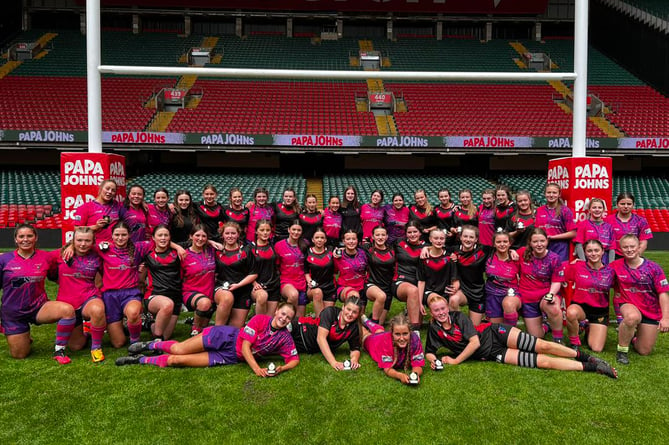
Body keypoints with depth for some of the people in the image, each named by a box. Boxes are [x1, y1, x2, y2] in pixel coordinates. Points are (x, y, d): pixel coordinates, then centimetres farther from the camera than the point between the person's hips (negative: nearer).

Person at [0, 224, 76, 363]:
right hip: (13, 313, 0)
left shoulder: (46, 257, -4)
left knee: (68, 310, -32)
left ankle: (59, 351, -16)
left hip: (39, 307, 0)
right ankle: (25, 340, 43)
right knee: (19, 355, 6)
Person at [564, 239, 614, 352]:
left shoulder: (609, 271, -2)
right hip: (580, 306, -2)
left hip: (600, 311, 2)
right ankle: (574, 342, -10)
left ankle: (589, 329, 30)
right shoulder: (576, 266, -6)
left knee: (597, 349, -6)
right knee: (571, 313, -40)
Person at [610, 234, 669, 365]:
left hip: (651, 311, 1)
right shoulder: (616, 266, -7)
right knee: (633, 317, -41)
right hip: (628, 304, -1)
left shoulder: (653, 268, -10)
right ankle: (622, 349, -18)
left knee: (644, 351, 3)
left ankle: (632, 336, 39)